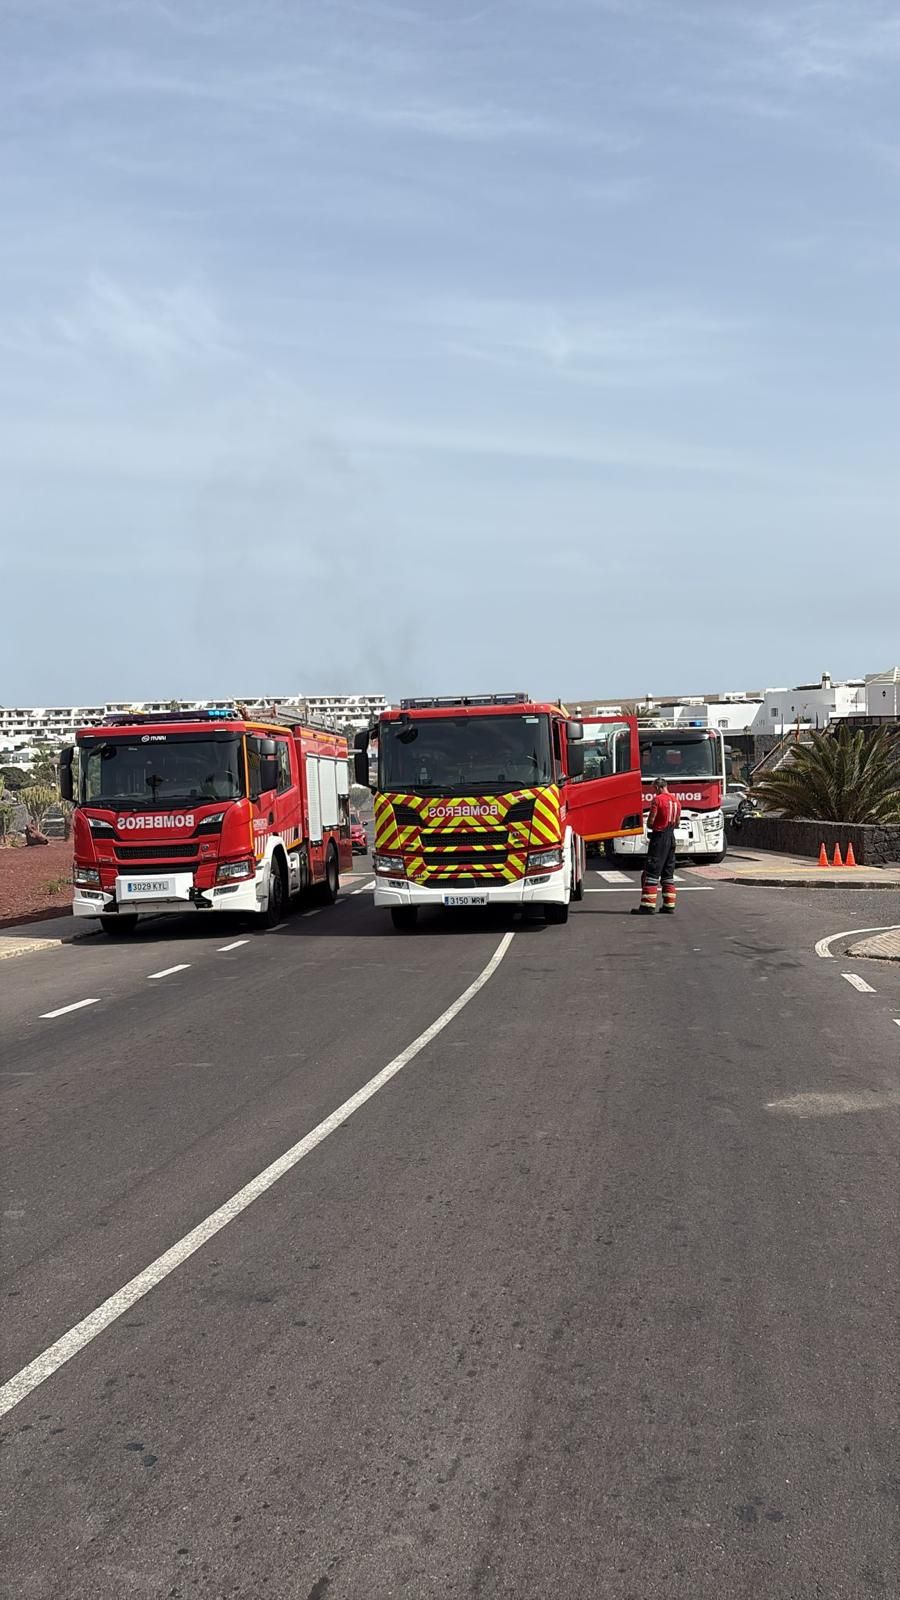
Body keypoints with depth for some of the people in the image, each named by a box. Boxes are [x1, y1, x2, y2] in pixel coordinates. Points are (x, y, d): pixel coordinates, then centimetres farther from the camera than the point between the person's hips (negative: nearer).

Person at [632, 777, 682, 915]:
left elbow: (650, 822, -12)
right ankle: (669, 905, 12)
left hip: (659, 837, -8)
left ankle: (648, 905, -12)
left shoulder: (658, 799, -12)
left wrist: (649, 826, 8)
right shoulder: (676, 801, 12)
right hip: (671, 838, 8)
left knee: (651, 872, -7)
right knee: (668, 873, 13)